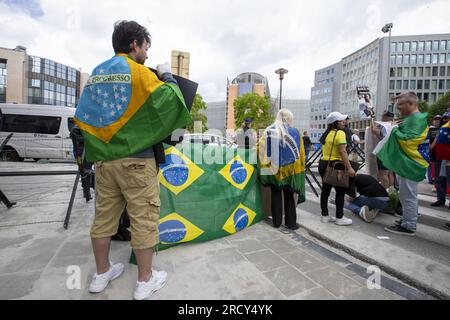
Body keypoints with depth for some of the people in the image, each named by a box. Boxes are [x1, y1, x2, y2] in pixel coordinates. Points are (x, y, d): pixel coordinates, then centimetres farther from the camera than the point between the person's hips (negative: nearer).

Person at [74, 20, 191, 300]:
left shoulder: (97, 73, 15)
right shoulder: (138, 71, -5)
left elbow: (82, 117, 16)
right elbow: (170, 101, -13)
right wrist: (167, 77, 3)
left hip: (103, 157, 7)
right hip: (135, 158, -7)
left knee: (104, 216, 14)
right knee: (144, 217, 3)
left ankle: (102, 274, 30)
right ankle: (146, 281, 17)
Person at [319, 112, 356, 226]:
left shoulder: (326, 134, 13)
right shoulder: (340, 133, -11)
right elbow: (343, 152, -20)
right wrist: (349, 168, -21)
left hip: (323, 163, 8)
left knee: (325, 190, 11)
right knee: (340, 191, 2)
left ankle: (325, 216, 20)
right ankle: (339, 218, 9)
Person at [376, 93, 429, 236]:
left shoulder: (417, 119, -15)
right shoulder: (410, 119, 16)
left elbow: (406, 140, -23)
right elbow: (403, 137, 22)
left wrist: (395, 128, -11)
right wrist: (397, 127, 5)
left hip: (409, 165, -10)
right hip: (405, 163, 10)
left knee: (408, 196, -2)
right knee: (407, 195, 18)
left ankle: (408, 227, 8)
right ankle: (408, 221, 30)